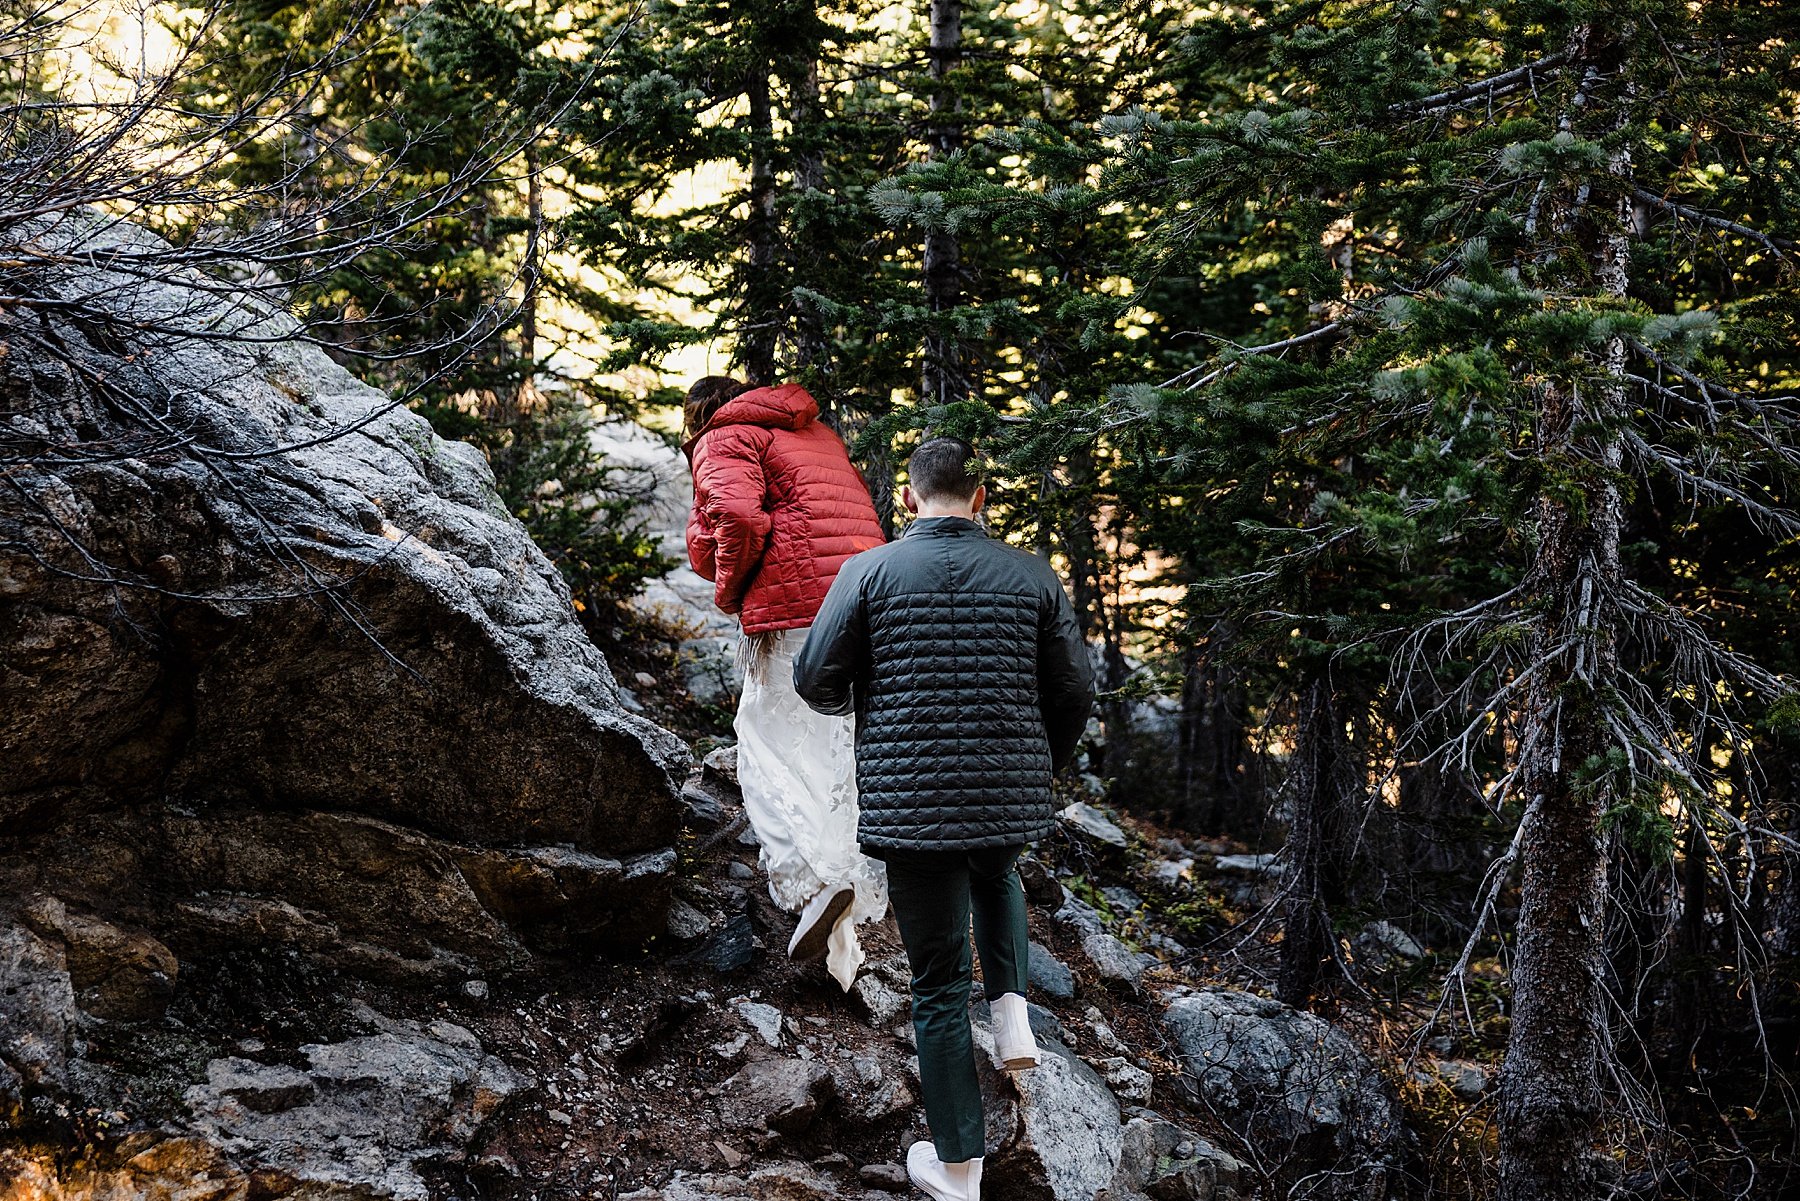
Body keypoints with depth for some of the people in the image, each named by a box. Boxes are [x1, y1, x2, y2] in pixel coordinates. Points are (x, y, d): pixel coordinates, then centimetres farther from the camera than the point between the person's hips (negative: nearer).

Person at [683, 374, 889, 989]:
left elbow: (740, 516, -13)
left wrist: (729, 592, 2)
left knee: (773, 747, -5)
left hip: (796, 604, -7)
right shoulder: (819, 434, 29)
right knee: (843, 756, 9)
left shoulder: (723, 440, 6)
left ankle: (819, 880, -24)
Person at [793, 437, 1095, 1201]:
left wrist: (856, 704, 20)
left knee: (938, 981, 8)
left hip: (909, 809, -2)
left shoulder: (869, 571, -5)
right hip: (1010, 799, 2)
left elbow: (815, 680, -4)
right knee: (996, 879, 37)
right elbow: (1074, 689, 4)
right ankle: (1011, 1008, 16)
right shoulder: (1032, 577, 1)